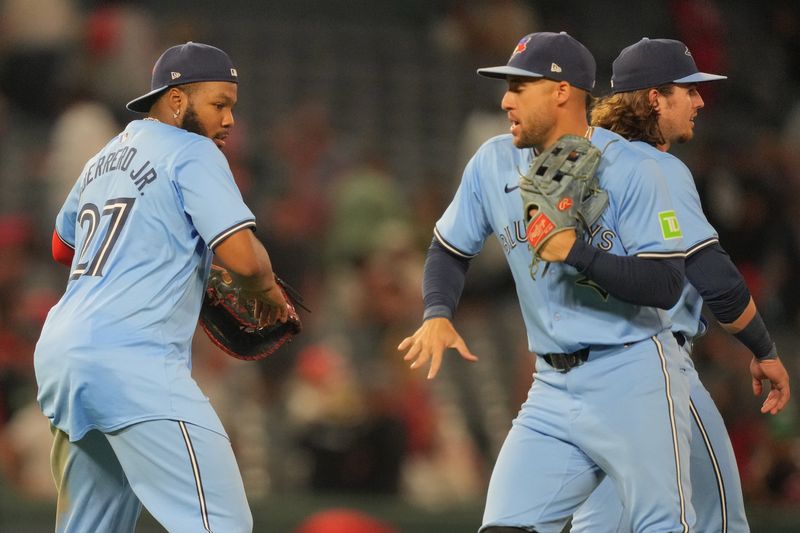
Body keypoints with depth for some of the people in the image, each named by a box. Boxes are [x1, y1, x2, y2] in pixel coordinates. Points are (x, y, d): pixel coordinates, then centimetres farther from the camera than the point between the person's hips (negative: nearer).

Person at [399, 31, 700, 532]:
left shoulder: (630, 169, -11)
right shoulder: (495, 163, 5)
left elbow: (666, 286, -16)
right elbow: (450, 249, 16)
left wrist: (575, 252, -24)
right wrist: (438, 314, -4)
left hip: (633, 380, -5)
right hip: (553, 389, 5)